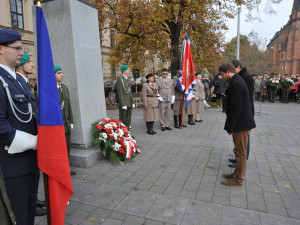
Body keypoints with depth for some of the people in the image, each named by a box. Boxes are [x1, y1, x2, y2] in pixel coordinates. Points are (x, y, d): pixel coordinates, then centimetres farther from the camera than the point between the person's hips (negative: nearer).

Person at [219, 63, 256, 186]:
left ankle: (238, 179, 16)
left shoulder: (236, 84, -21)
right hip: (241, 122, 11)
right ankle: (237, 174, 35)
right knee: (239, 151, 20)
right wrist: (230, 126, 17)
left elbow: (235, 108, -24)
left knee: (240, 152, 2)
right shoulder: (237, 81, 12)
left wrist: (230, 127, -17)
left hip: (241, 124, -11)